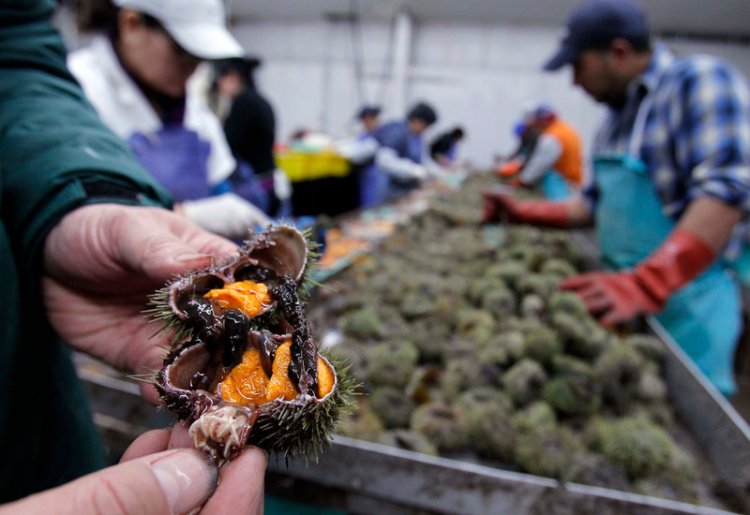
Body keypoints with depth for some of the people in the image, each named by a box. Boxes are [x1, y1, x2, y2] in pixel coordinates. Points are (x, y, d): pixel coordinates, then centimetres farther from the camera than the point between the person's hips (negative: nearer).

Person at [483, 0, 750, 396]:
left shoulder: (699, 82, -11)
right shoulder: (616, 117, 12)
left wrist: (645, 285, -33)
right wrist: (524, 213, 12)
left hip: (684, 296, -7)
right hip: (625, 287, 7)